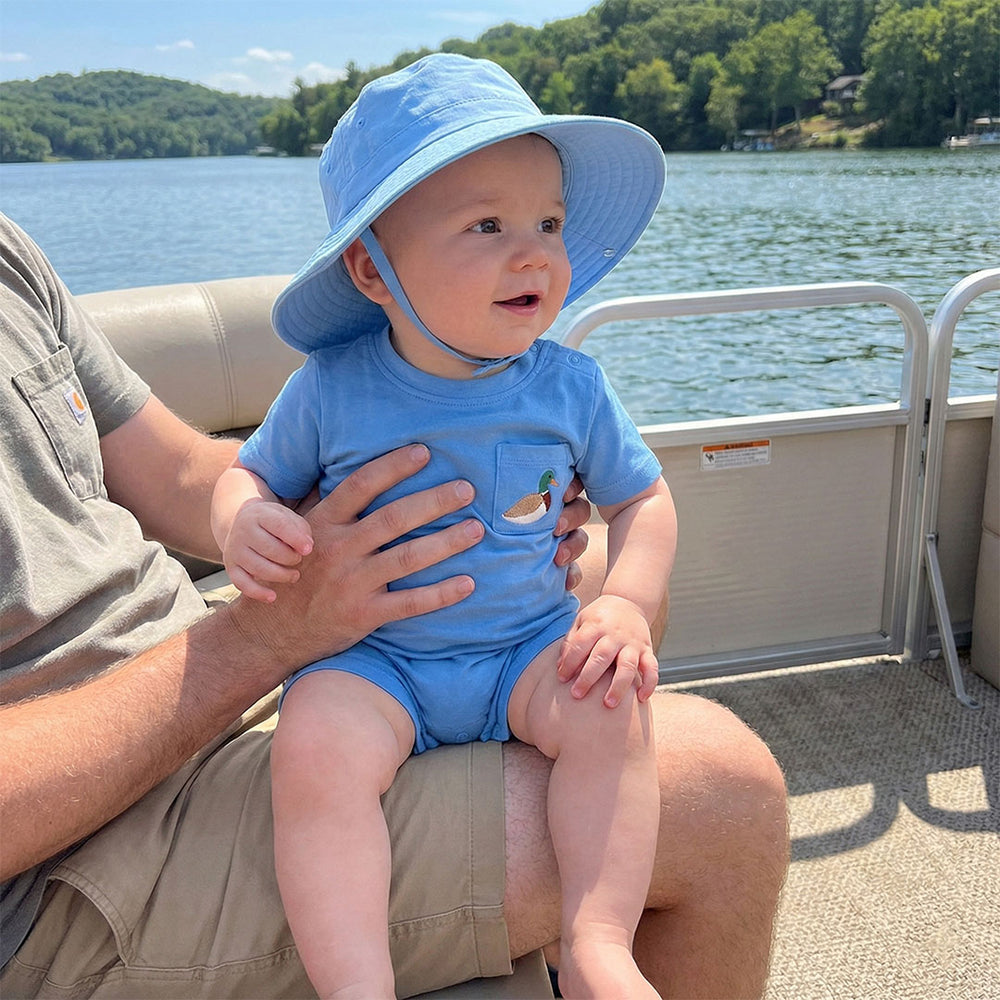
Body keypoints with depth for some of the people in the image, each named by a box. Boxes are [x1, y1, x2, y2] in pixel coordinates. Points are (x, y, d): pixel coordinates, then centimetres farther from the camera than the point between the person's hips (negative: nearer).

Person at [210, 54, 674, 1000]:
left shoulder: (568, 386, -3)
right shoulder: (331, 388, -7)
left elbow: (641, 497, 7)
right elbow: (249, 473, 7)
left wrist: (626, 603, -12)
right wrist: (243, 524, -18)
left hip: (528, 646, 2)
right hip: (368, 657, -1)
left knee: (613, 711, -26)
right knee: (314, 750, -30)